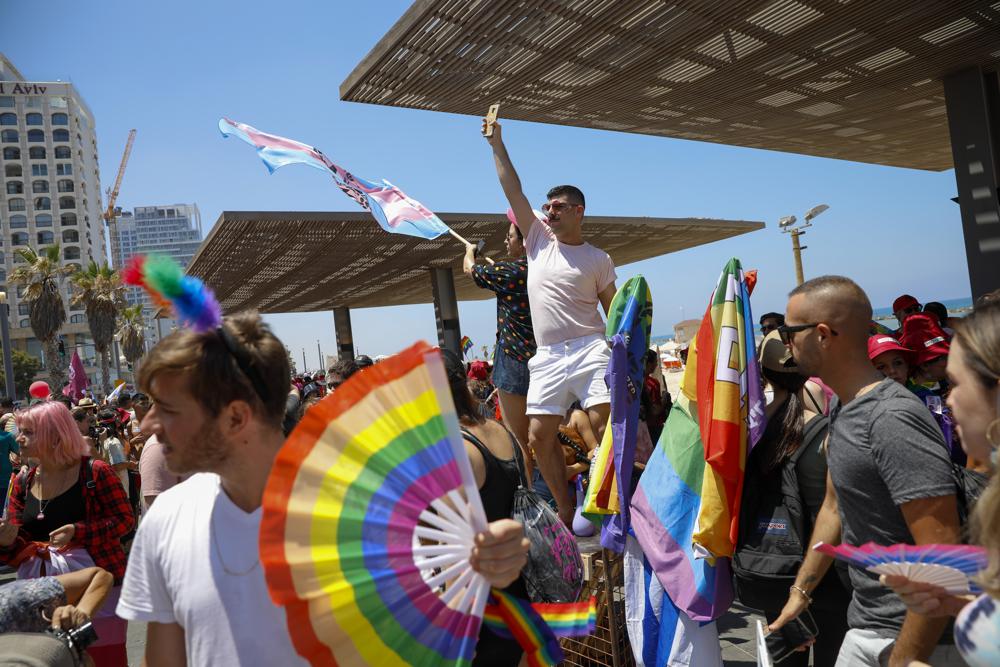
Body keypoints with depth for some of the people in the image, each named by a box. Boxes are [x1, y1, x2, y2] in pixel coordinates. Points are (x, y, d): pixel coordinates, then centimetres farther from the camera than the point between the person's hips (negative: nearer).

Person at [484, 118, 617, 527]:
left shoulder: (598, 260, 6)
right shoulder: (539, 239, 12)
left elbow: (614, 312, 9)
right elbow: (513, 191, 10)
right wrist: (496, 144, 9)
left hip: (589, 349, -3)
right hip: (548, 356, 4)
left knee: (604, 423, -15)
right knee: (538, 436, 1)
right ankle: (567, 509, 15)